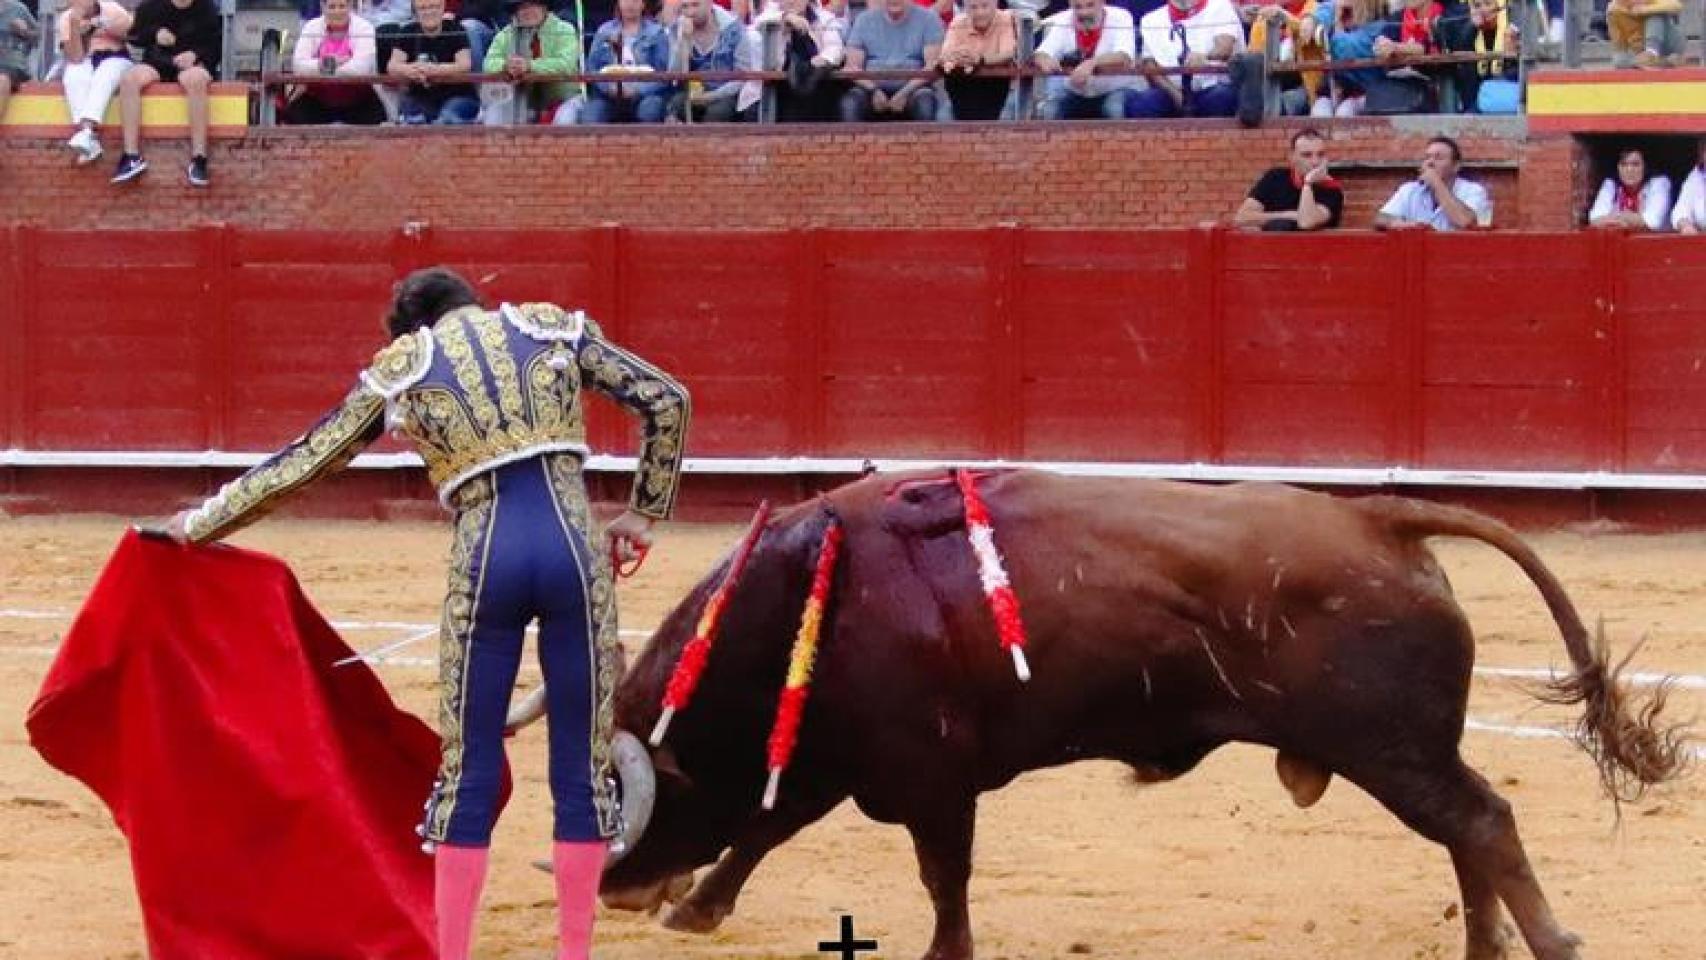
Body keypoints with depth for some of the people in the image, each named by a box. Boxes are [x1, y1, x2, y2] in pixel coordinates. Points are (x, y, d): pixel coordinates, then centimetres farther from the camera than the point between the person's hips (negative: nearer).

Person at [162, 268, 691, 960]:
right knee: (582, 770, 8)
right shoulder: (552, 327, 16)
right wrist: (644, 512, 21)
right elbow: (665, 400, 11)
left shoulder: (398, 368, 14)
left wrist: (199, 525, 32)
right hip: (574, 546, 1)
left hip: (484, 560, 0)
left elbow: (300, 464, 19)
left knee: (467, 776, 9)